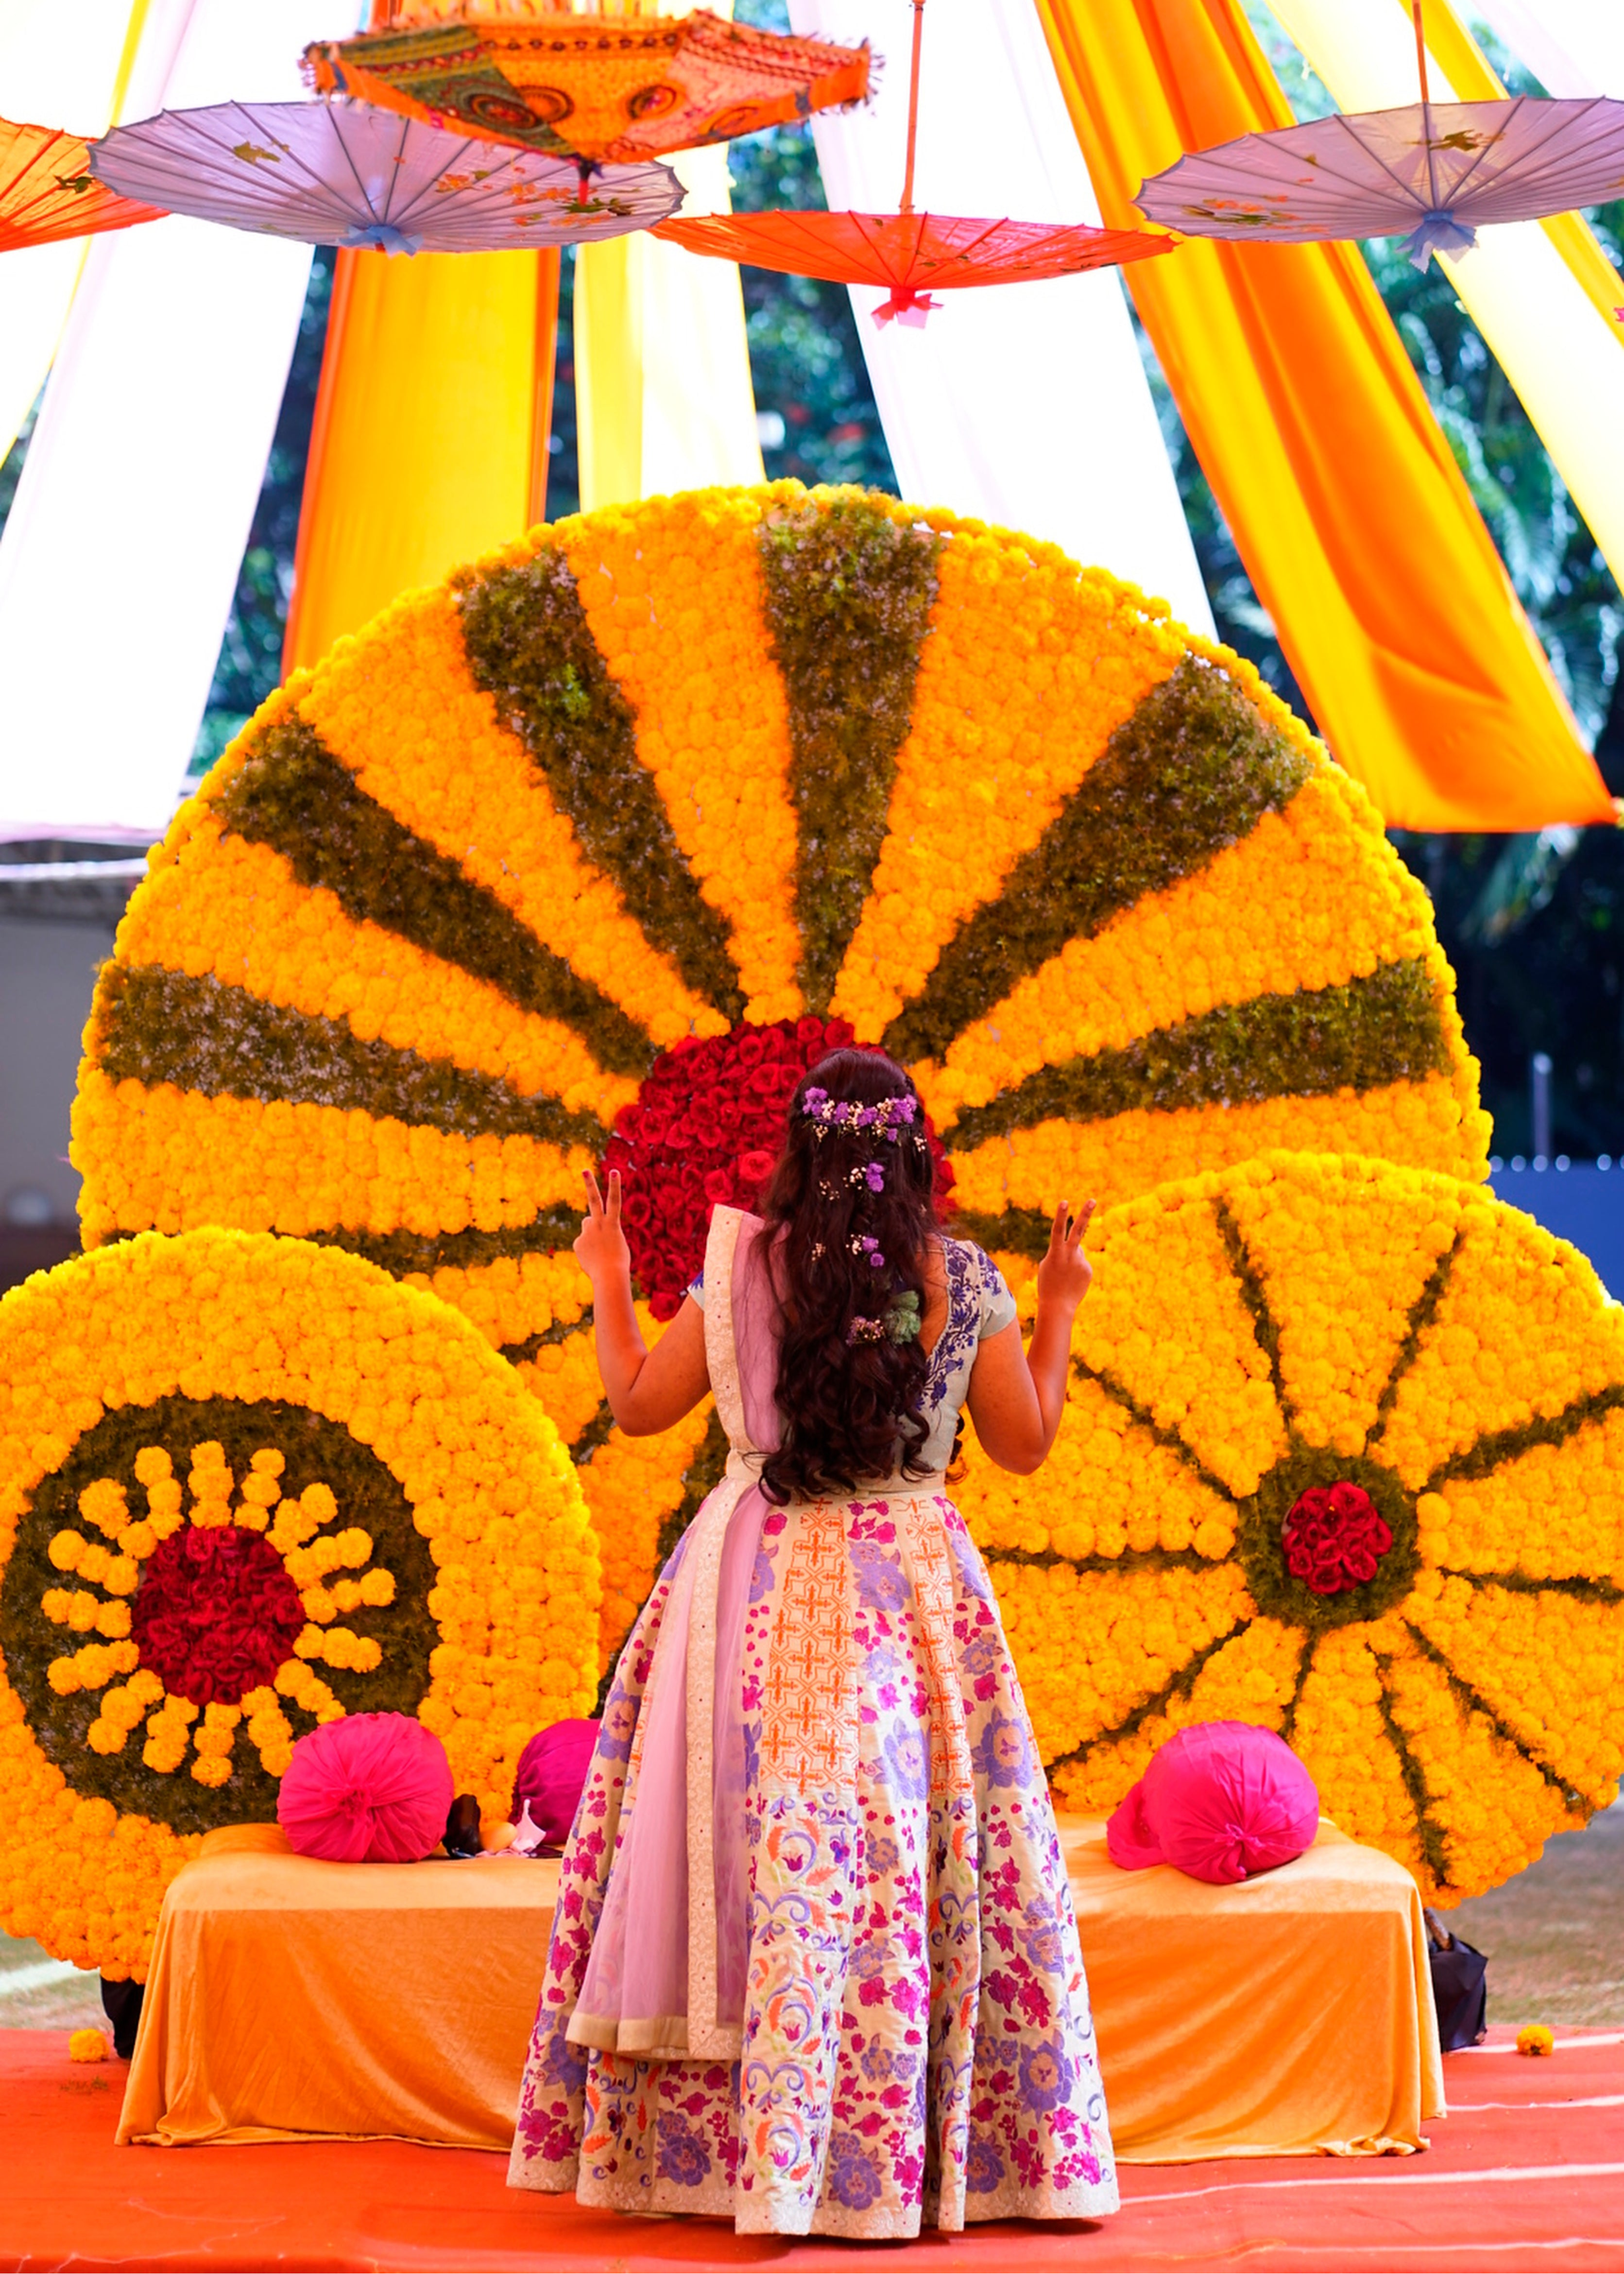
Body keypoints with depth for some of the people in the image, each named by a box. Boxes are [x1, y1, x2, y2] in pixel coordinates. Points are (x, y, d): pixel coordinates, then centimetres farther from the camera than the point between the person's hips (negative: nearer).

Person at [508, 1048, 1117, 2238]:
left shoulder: (742, 1268, -3)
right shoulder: (964, 1281, -2)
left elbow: (641, 1404, 4)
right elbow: (1026, 1442, 7)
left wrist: (609, 1282, 19)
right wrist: (1057, 1313, 19)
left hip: (764, 1582, 0)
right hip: (914, 1584, 0)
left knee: (787, 1864, 3)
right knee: (932, 1858, 3)